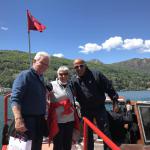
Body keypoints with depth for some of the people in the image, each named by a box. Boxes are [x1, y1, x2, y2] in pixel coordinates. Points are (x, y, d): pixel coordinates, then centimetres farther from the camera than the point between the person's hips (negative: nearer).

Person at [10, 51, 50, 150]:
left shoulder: (41, 77, 11)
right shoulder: (24, 75, -14)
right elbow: (15, 99, -23)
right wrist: (18, 119, -32)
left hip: (40, 120, 8)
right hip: (27, 120, -8)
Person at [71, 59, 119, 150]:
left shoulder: (96, 75, -9)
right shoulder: (73, 80, -1)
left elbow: (109, 88, -5)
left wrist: (115, 101, -6)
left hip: (99, 108, -2)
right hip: (85, 110, 2)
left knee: (105, 132, 5)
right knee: (88, 133, 14)